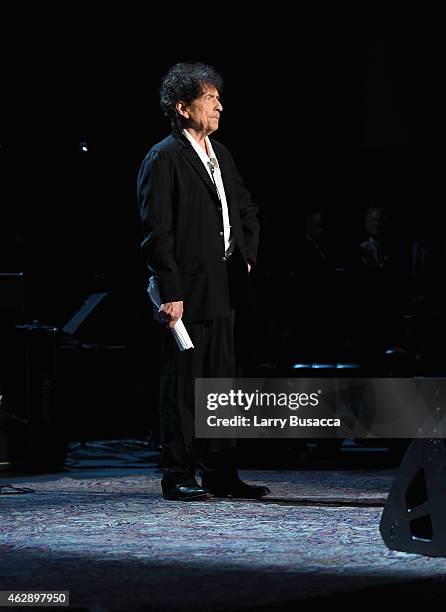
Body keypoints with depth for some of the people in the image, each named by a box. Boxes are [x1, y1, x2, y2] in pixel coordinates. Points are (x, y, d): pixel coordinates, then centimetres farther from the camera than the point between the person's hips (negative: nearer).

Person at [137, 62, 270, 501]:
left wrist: (247, 257, 13)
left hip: (222, 291, 8)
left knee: (221, 383, 10)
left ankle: (221, 475, 16)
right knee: (182, 386, -1)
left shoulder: (220, 155, 16)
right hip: (187, 293, -8)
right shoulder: (163, 158, -9)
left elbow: (247, 212, 28)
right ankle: (178, 477, 5)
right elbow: (156, 232, -14)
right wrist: (170, 293, -19)